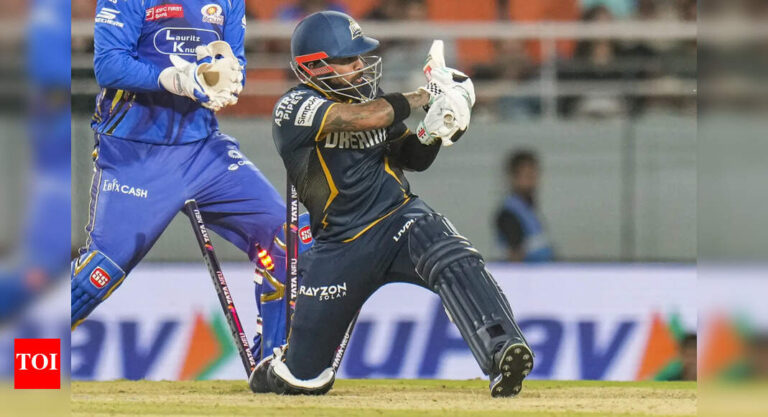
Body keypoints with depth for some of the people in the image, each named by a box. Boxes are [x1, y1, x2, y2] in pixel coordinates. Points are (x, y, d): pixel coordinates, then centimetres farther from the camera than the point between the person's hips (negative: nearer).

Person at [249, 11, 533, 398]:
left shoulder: (369, 96, 8)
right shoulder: (294, 107, -11)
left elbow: (414, 157, 16)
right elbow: (363, 118, -26)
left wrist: (435, 131, -6)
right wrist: (426, 95, -16)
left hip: (400, 219, 3)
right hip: (341, 246, -3)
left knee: (455, 261, -33)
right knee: (305, 378, 3)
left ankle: (502, 351, -50)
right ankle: (269, 372, 39)